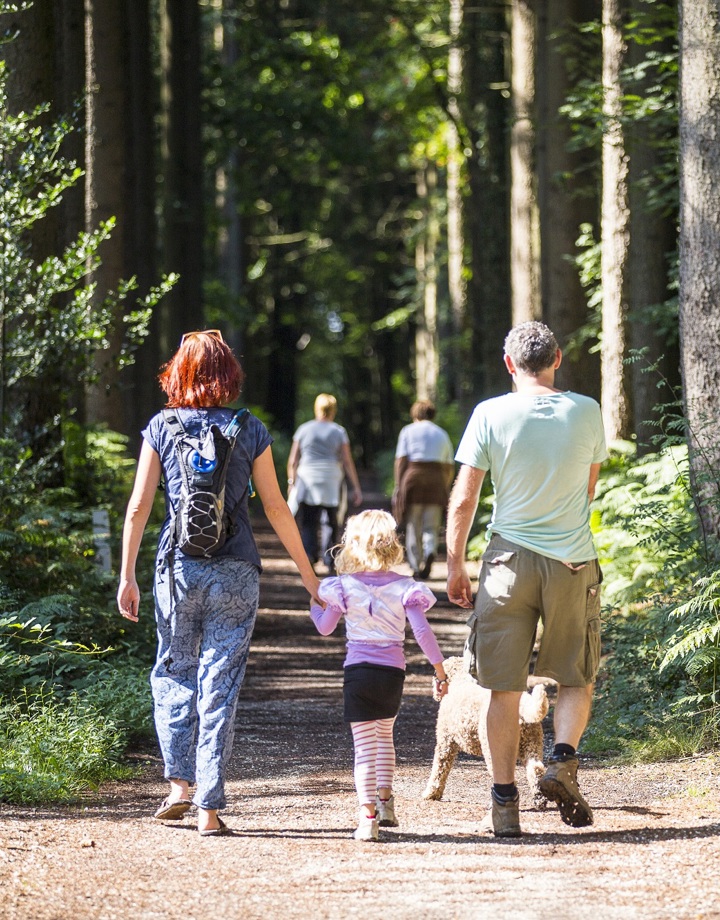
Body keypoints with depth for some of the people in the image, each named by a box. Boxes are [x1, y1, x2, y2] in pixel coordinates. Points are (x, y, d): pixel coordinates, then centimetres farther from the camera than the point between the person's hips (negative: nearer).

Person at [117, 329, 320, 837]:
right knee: (221, 682, 2)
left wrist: (127, 576, 4)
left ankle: (179, 783, 9)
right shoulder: (251, 431, 0)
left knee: (174, 672, 19)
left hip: (179, 566, 1)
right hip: (235, 569, 0)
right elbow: (277, 509, 3)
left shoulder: (161, 428, 1)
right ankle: (210, 808, 0)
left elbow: (138, 506, -1)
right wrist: (309, 573, 12)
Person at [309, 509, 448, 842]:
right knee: (385, 732, 26)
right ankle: (385, 800, 27)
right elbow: (422, 632, -8)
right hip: (393, 671, 2)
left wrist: (312, 602, 28)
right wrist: (439, 669, -1)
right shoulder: (404, 588, -1)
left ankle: (367, 814, -14)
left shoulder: (345, 586, -2)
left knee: (364, 743, -3)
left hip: (358, 670, -2)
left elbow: (324, 627, 8)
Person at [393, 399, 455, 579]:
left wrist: (398, 486, -1)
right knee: (431, 526, 3)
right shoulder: (442, 434, 17)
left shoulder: (408, 431, 8)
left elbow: (401, 460, -1)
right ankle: (430, 552, -26)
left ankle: (416, 567, 5)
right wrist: (445, 488, 23)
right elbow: (450, 467, 14)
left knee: (412, 526, 7)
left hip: (413, 477, -2)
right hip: (436, 479, 2)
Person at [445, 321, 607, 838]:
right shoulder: (587, 412, -1)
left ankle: (505, 801, 7)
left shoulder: (491, 415, -6)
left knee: (505, 688, 7)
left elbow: (463, 500, -5)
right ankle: (563, 759, -8)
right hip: (573, 561, 1)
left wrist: (455, 564, 6)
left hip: (510, 560, 0)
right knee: (577, 680, 15)